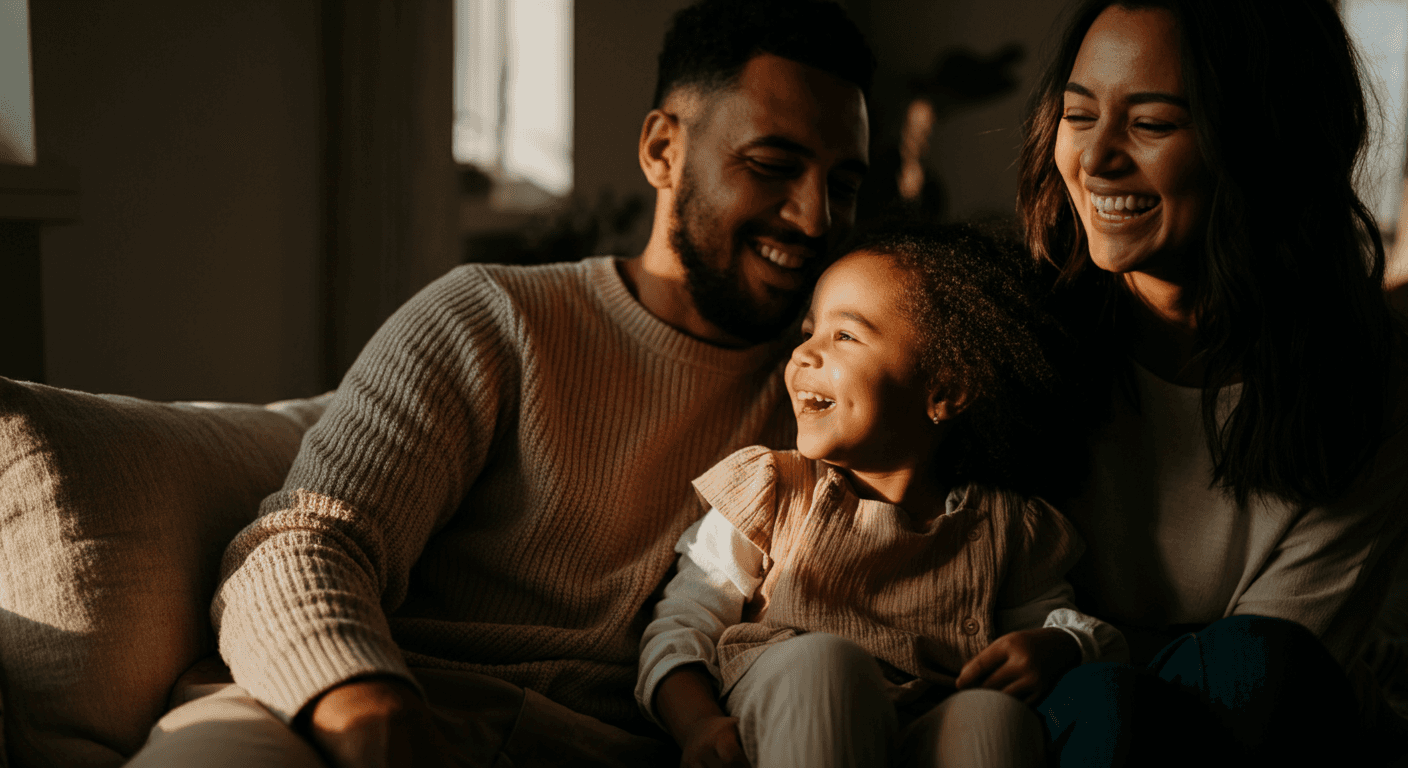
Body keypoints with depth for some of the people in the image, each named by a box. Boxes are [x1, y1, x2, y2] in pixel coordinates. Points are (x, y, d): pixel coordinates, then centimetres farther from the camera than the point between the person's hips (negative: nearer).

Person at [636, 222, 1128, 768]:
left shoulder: (1005, 528, 11)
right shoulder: (768, 492, 9)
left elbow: (1059, 617, 23)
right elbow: (682, 625, 6)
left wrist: (1055, 647, -4)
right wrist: (699, 722, -15)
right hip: (776, 722, 0)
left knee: (993, 715, -32)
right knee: (823, 659, -33)